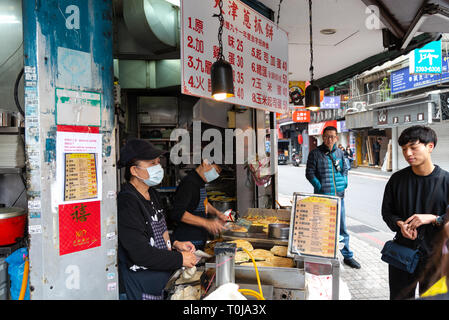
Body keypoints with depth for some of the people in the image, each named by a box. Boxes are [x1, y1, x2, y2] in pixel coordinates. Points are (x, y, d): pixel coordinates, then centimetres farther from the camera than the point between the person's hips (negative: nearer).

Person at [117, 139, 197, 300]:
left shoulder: (152, 193, 8)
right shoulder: (126, 202, -23)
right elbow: (140, 253, -26)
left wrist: (175, 244, 4)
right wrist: (180, 259, -17)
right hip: (141, 289, -9)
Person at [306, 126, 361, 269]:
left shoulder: (339, 152, 10)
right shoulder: (315, 154, -4)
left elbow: (345, 169, 22)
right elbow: (309, 173, -4)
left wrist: (344, 183, 7)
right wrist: (320, 187, -13)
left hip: (339, 196, 4)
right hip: (322, 197, -4)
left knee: (342, 227, 12)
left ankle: (347, 256, 25)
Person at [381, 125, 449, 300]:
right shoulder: (397, 179, -2)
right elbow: (387, 211, 4)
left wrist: (433, 218, -22)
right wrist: (400, 224, -14)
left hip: (435, 255, -2)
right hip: (402, 252, 2)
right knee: (399, 296, 16)